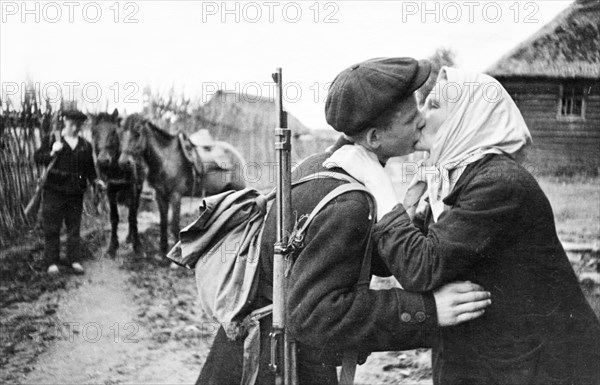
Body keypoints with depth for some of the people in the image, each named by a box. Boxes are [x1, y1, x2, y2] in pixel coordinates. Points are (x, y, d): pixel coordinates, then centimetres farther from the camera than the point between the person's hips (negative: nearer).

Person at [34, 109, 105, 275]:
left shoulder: (85, 145, 10)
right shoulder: (51, 139, 1)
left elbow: (89, 168, 15)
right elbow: (37, 157, -1)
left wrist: (95, 180, -1)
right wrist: (52, 153, -19)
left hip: (76, 192, 2)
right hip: (54, 190, -2)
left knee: (74, 227, 7)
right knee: (52, 228, 2)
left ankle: (74, 261, 13)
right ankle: (52, 262, 9)